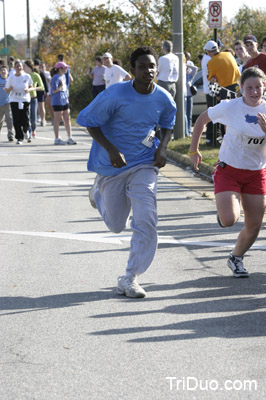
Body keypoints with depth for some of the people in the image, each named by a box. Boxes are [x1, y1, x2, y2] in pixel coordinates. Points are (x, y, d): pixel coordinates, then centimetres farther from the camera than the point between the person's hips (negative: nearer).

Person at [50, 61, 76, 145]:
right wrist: (61, 86, -21)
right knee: (57, 120, -1)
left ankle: (70, 138, 12)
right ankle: (57, 139, 5)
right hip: (57, 102, -9)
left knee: (67, 119, 8)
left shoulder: (63, 76, 14)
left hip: (65, 101, 9)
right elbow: (54, 90, -17)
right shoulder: (55, 78, -14)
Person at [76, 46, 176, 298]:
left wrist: (163, 147, -5)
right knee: (116, 225, 13)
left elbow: (168, 124, 14)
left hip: (144, 166, 2)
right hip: (111, 166, -2)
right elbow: (89, 121, -12)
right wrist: (111, 150, -22)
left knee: (146, 221, -15)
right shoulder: (115, 95, -20)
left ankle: (130, 278, -4)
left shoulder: (163, 99, -7)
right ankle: (99, 192, 47)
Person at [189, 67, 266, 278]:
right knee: (229, 220, -19)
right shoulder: (229, 107, -12)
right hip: (229, 170, -3)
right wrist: (194, 150, 4)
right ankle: (223, 210, 19)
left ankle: (236, 258, 31)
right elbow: (202, 120, 3)